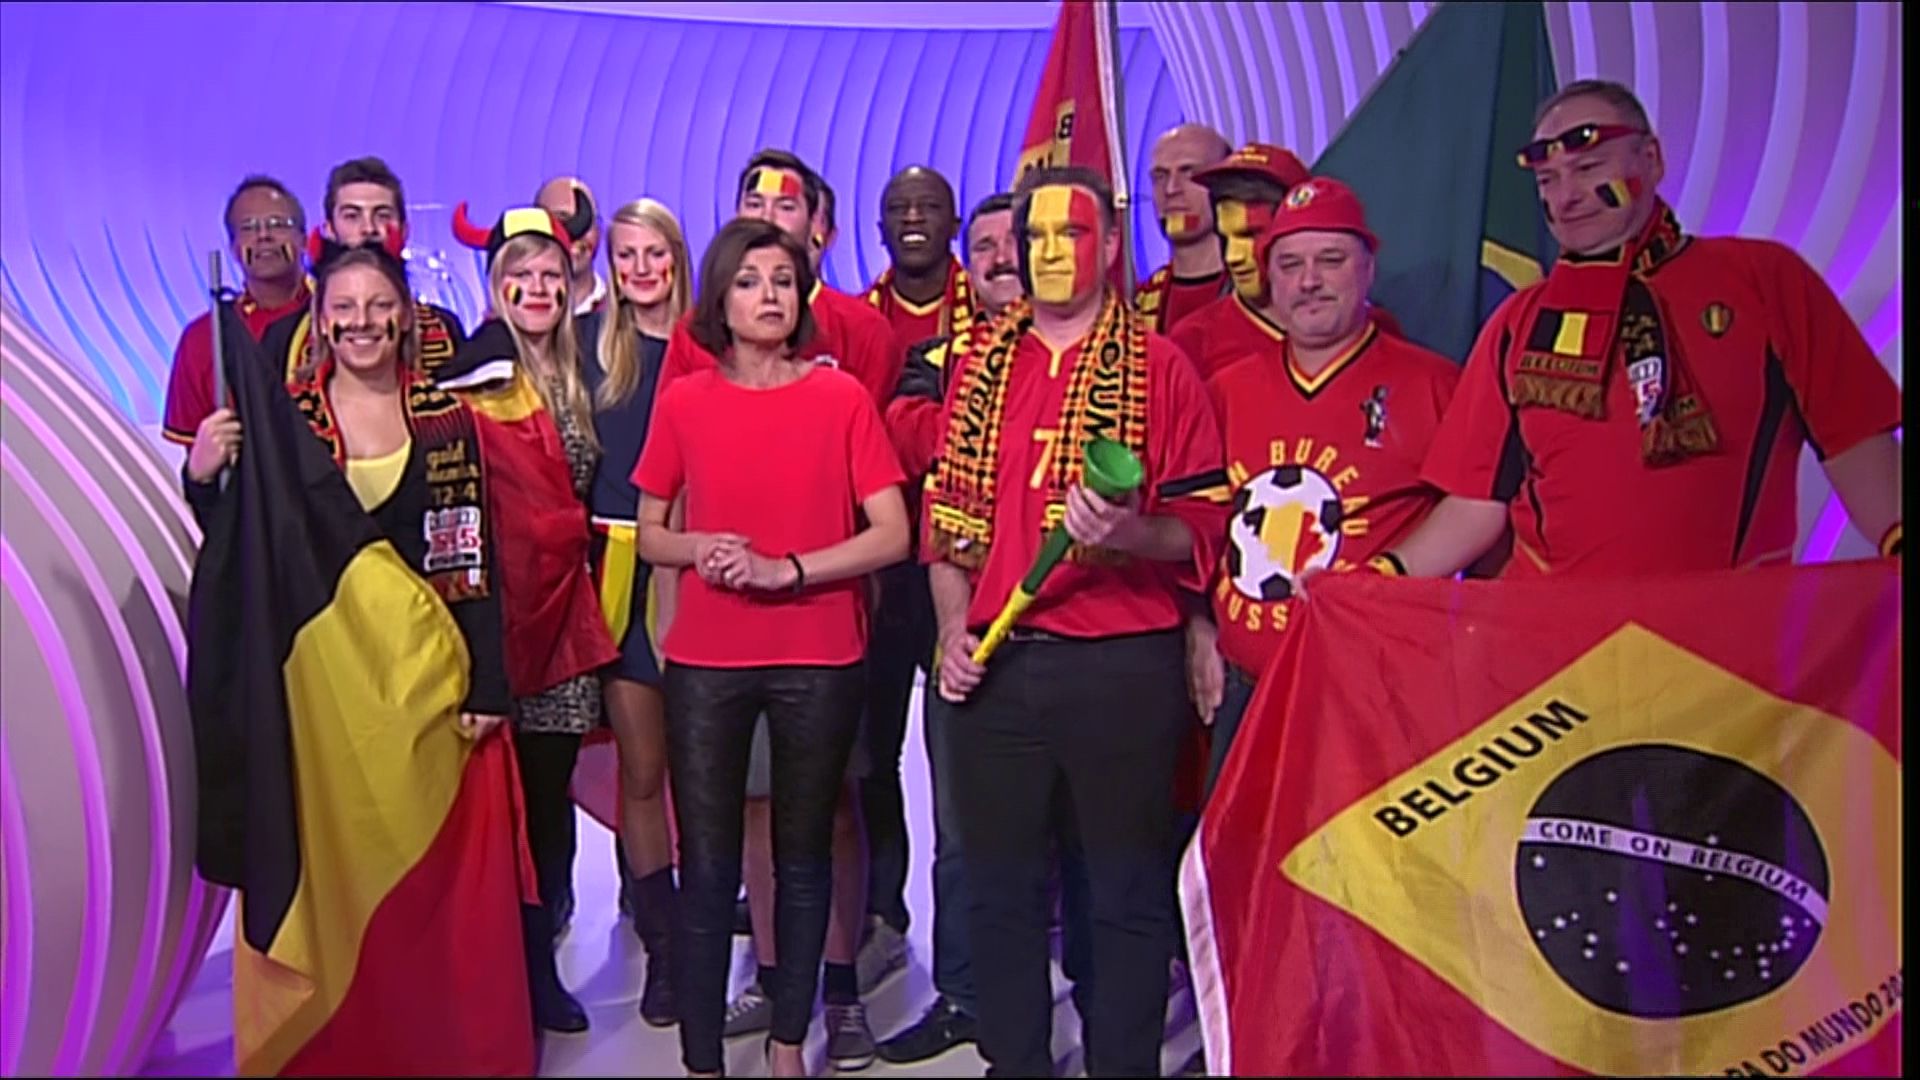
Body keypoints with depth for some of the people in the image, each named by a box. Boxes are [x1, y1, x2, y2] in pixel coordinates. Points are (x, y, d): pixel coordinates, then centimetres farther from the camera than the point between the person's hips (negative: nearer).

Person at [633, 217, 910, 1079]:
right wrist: (700, 547, -11)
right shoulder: (681, 402, 3)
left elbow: (892, 534, -5)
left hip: (818, 660, 0)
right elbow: (649, 536, 11)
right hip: (706, 660, 1)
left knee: (804, 854, 10)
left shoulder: (840, 397, -2)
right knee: (707, 866, 1)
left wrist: (785, 569, -15)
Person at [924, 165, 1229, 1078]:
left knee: (1129, 891, 7)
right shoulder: (979, 366, 11)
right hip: (998, 664, 4)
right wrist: (955, 630, 2)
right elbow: (948, 512, 13)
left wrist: (1131, 534, -22)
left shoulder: (1160, 369, 0)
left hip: (1124, 666, -3)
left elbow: (1203, 524, -2)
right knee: (999, 885, 12)